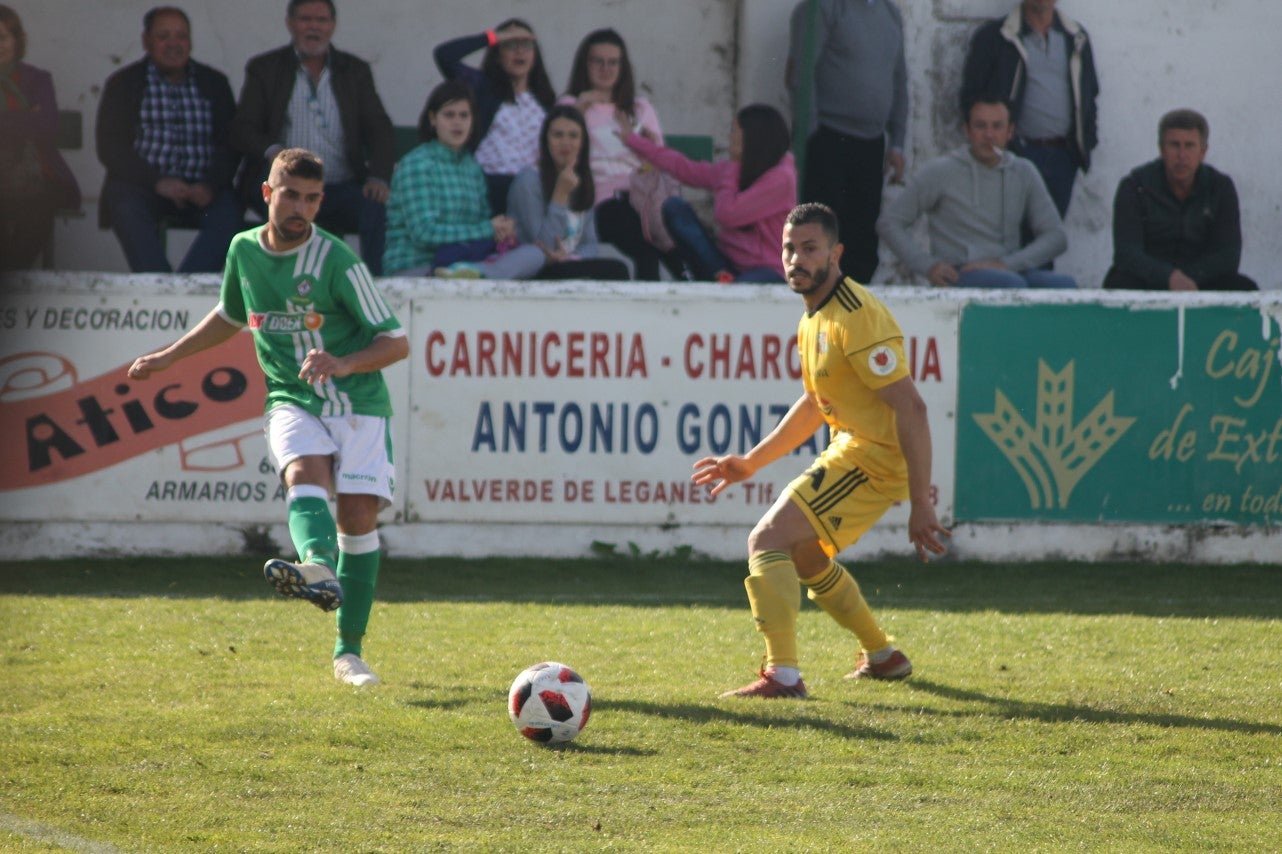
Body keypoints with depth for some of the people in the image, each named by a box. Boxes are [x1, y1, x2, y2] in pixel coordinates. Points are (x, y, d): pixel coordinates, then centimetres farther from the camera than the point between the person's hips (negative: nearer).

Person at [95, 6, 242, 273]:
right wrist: (157, 181, -16)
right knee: (128, 211, -34)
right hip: (142, 187, -2)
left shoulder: (214, 83, 15)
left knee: (229, 212, -29)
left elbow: (232, 142, 8)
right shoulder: (123, 84, 9)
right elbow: (109, 147, -1)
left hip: (200, 190, 2)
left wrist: (210, 185, -13)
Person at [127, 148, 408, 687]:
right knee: (304, 472, -29)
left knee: (358, 514, -11)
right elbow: (230, 316, 27)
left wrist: (344, 364, -27)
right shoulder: (244, 250, 4)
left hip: (358, 404, -2)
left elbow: (396, 342, -10)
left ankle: (348, 652, 0)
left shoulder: (336, 261, -11)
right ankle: (319, 569, -61)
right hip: (292, 401, 2)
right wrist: (169, 356, 27)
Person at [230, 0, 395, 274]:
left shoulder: (355, 71, 17)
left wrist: (379, 177, -12)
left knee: (376, 206, -30)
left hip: (342, 188, 2)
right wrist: (272, 151, -21)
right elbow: (242, 129, 3)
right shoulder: (264, 69, 12)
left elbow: (381, 131, 9)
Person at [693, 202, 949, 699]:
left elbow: (911, 408, -26)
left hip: (875, 460, -10)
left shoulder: (857, 319, -22)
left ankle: (782, 676, -20)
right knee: (803, 555, 27)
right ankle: (882, 657, 40)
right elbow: (815, 405, 25)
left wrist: (920, 505, -29)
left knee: (768, 541, -16)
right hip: (851, 449, 10)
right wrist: (751, 463, 24)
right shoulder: (814, 318, 10)